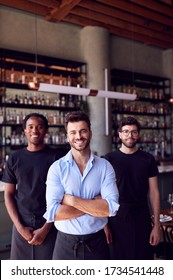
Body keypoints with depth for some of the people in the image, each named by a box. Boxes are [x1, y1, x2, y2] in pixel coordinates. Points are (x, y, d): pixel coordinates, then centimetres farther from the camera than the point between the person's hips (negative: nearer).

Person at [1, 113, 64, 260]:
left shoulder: (56, 157, -4)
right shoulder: (14, 158, 4)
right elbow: (9, 194, 5)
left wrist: (46, 228, -10)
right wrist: (20, 226, -5)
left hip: (49, 225, -2)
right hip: (22, 225, 2)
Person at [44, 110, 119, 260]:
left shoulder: (105, 166, -5)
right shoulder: (57, 168, -8)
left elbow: (112, 207, -16)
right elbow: (52, 212, -18)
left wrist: (72, 200, -18)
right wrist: (95, 205, -16)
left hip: (97, 242, 1)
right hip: (66, 244, -1)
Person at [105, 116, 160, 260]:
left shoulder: (148, 159, 2)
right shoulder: (109, 159, -2)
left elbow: (154, 192, 2)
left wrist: (157, 225, -2)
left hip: (142, 218, 1)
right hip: (117, 218, -1)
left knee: (143, 256, 8)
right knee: (118, 257, 10)